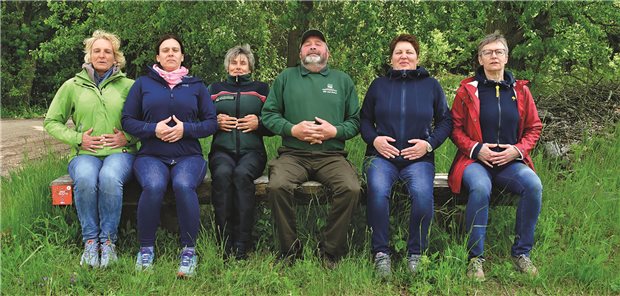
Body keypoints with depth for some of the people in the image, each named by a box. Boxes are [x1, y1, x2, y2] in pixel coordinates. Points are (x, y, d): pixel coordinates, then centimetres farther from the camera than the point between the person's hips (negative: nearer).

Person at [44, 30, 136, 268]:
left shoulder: (128, 86, 9)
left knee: (110, 178, -36)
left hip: (120, 152, -1)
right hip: (85, 153, 1)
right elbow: (51, 122, 15)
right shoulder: (73, 86, 12)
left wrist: (128, 137, -7)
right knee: (85, 179, -35)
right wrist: (77, 138, 0)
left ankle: (108, 240, -21)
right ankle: (90, 240, -19)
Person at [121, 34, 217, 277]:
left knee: (183, 185, -34)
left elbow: (211, 123, 8)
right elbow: (127, 120, 8)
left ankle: (189, 251, -23)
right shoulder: (143, 84, 16)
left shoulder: (196, 86, 16)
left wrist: (185, 129, -10)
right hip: (151, 155, 0)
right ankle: (146, 250, -17)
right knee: (153, 186, -34)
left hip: (188, 156, 0)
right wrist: (153, 129, -10)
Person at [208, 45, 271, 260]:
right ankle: (225, 245, -35)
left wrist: (258, 123, -5)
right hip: (222, 150, 1)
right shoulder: (215, 89, 23)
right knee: (222, 173, -35)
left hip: (251, 151, -1)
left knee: (242, 174, -35)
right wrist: (216, 122, -3)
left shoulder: (261, 89, 20)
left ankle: (241, 247, -37)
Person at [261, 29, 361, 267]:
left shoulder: (343, 80, 19)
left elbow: (355, 121, 13)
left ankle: (330, 250, -12)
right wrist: (292, 129, -7)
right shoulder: (285, 78, 17)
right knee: (277, 186, -31)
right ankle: (289, 247, -12)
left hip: (331, 155, 0)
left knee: (351, 189, -29)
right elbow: (268, 114, 9)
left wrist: (335, 131, -7)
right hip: (293, 154, 0)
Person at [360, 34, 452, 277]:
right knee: (377, 189, -33)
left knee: (422, 193, -32)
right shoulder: (379, 85, 16)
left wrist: (429, 144, -2)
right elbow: (364, 119, 17)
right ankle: (381, 253, -21)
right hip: (382, 155, 0)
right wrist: (374, 139, -4)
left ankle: (416, 253, -16)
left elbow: (445, 121, 15)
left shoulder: (431, 85, 15)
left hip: (418, 158, 0)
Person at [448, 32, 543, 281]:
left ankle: (522, 253, -12)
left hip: (510, 162, 3)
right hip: (476, 160, -2)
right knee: (480, 187, -36)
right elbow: (455, 128, 5)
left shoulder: (520, 90, 10)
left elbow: (534, 127, 14)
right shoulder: (468, 90, 4)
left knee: (534, 185, -28)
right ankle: (475, 257, -24)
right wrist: (476, 149, -11)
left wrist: (518, 150, -4)